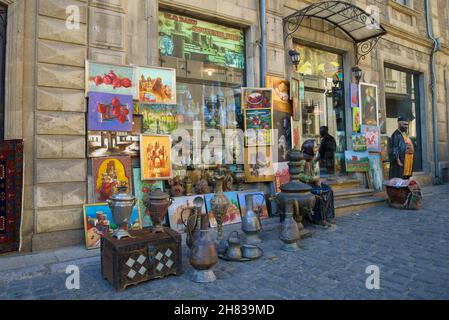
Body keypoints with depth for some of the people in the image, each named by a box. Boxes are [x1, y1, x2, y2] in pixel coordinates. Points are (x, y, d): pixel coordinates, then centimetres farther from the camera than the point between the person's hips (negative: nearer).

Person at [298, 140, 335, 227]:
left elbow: (315, 172, 16)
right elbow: (300, 175, -22)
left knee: (328, 190, -11)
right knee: (319, 193, -26)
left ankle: (327, 216, -9)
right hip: (304, 184, -8)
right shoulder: (302, 160, -16)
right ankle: (318, 218, -13)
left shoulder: (311, 159, 11)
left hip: (312, 182, 8)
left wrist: (317, 179, -4)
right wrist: (313, 178, -17)